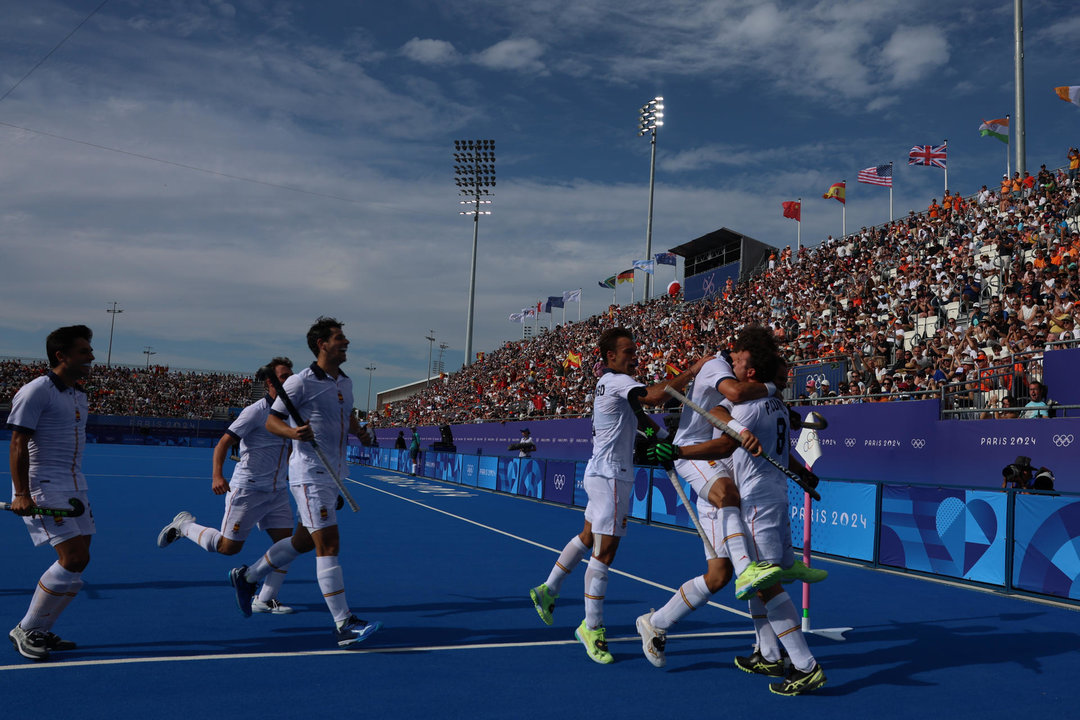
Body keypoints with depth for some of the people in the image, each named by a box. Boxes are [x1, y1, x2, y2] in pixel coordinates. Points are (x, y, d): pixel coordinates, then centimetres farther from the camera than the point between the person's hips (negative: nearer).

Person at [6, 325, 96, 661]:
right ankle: (25, 630, 1)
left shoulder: (79, 395, 15)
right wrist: (21, 493, -22)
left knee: (78, 560, 6)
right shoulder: (36, 391, -10)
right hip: (42, 486, -9)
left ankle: (41, 631, 19)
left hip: (74, 486, 9)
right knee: (73, 558, -15)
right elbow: (19, 443, -14)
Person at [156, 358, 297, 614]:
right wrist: (217, 475, -31)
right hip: (247, 489, -6)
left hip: (278, 492, 7)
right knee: (228, 547, 0)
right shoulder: (256, 411, -14)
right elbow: (223, 443, -18)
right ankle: (184, 525, 25)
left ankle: (264, 600, 8)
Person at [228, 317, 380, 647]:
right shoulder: (301, 382, -12)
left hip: (332, 475, 9)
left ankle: (246, 577, 40)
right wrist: (293, 432, -27)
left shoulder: (346, 382, 12)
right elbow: (271, 420, -8)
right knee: (328, 544, -11)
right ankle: (344, 625, -8)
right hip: (309, 473, -9)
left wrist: (359, 431, 10)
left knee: (304, 541, 19)